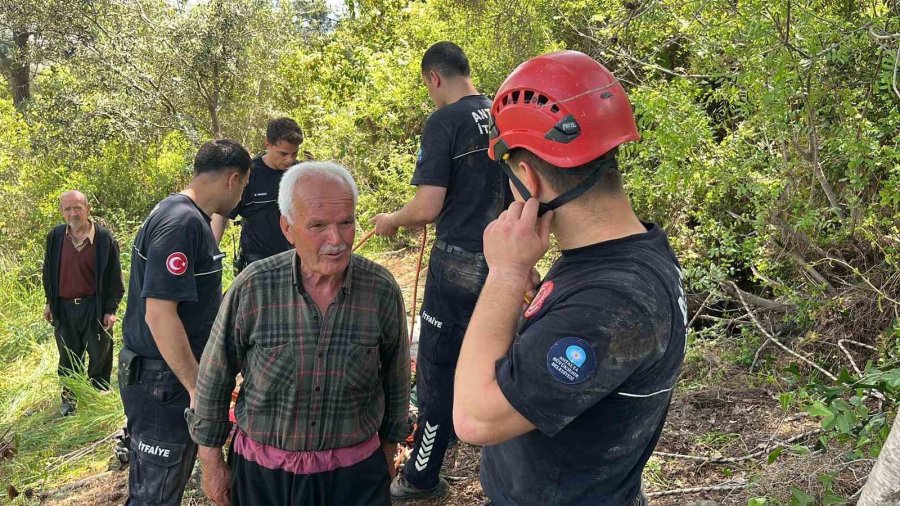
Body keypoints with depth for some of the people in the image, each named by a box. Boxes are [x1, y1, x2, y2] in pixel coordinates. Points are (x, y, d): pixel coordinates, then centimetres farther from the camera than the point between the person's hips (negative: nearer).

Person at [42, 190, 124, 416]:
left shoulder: (105, 238, -12)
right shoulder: (55, 236, -2)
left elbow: (114, 276, -7)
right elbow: (49, 270, 11)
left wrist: (111, 310, -9)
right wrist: (50, 302, 12)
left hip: (95, 307, -3)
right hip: (64, 307, 3)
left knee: (100, 355, 9)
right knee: (68, 356, 15)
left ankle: (99, 393, 29)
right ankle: (68, 397, 32)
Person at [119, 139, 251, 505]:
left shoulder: (191, 218, 10)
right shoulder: (181, 222, -22)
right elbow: (159, 313, -27)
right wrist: (198, 388, -22)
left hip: (176, 374, 10)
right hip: (162, 381, -10)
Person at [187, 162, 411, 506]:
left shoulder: (383, 291, -12)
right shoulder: (252, 289, -15)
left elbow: (396, 380, 2)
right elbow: (214, 381, -2)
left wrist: (389, 449, 12)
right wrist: (211, 463, 5)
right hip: (261, 476, 0)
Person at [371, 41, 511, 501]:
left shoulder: (444, 122, -14)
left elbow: (427, 208, -17)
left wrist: (390, 221, 1)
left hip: (459, 262, -6)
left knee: (436, 368, 5)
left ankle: (422, 477, 17)